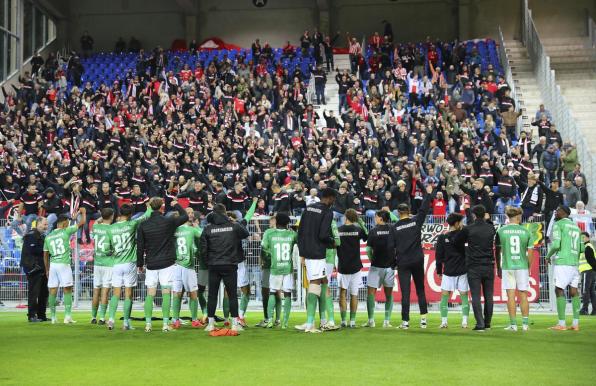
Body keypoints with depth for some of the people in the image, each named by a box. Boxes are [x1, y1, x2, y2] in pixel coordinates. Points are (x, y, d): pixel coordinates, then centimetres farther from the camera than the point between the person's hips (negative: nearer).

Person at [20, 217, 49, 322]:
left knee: (43, 293, 11)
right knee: (33, 292, -7)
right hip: (34, 268, -10)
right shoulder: (31, 235, -10)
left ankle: (41, 315, 18)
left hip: (42, 269, 10)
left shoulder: (42, 236, 21)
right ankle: (32, 315, -3)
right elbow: (32, 250, -21)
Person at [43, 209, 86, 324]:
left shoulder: (48, 237, 11)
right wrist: (83, 212, 20)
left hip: (53, 265, 5)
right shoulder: (66, 232, -4)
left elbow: (45, 255, 15)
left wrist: (47, 270, 23)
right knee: (67, 290, 0)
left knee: (53, 291, 6)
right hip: (64, 264, -5)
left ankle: (53, 317, 10)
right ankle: (67, 316, -4)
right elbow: (82, 222, 1)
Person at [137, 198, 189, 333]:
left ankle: (148, 324, 3)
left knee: (150, 294, 6)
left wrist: (140, 264, 13)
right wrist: (177, 205, 26)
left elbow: (140, 247, 3)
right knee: (166, 293, -1)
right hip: (167, 263, -2)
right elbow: (185, 216, 10)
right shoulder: (168, 222, -7)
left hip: (151, 264, 2)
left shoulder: (143, 225, 0)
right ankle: (166, 324, -3)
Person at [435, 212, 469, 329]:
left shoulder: (442, 237, -3)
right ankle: (464, 322, 1)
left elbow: (439, 256, 1)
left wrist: (439, 271, 10)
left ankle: (444, 322, 1)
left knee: (444, 297, 6)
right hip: (462, 271, 0)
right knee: (464, 297, 7)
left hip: (448, 272, 0)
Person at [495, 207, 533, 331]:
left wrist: (498, 268, 12)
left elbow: (497, 251, 2)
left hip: (507, 266, -1)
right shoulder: (525, 231, 1)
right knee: (523, 295, 7)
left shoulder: (501, 231, -1)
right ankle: (525, 324, 9)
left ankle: (513, 324, 0)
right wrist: (528, 267, 14)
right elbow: (530, 253, 2)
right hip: (522, 266, 1)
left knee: (511, 295, 0)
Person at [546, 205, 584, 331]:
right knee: (574, 291, 6)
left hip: (562, 262, -7)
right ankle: (576, 324, 4)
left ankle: (561, 324, -8)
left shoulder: (558, 224, -3)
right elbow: (581, 248, 19)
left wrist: (548, 256, 1)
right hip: (575, 263, 7)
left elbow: (556, 245, -14)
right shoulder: (576, 227, 19)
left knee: (559, 291, -4)